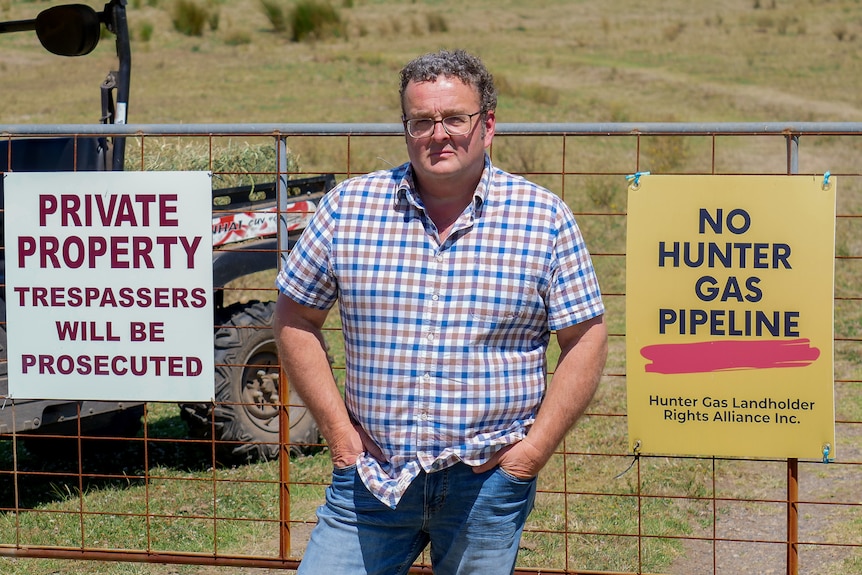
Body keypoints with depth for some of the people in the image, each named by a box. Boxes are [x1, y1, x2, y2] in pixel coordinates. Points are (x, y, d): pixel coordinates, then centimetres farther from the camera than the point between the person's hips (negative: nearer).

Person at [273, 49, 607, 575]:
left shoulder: (544, 219, -1)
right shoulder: (349, 207, 1)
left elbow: (586, 340, 1)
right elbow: (296, 319, 9)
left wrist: (535, 449, -6)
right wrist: (338, 429, 1)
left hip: (490, 481, -1)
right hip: (373, 474, 1)